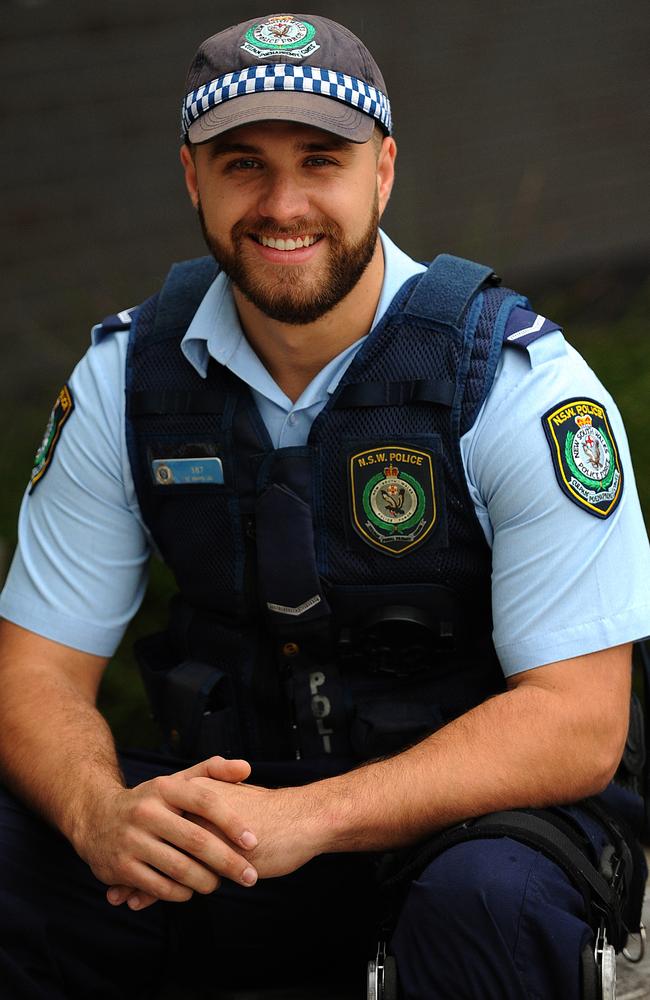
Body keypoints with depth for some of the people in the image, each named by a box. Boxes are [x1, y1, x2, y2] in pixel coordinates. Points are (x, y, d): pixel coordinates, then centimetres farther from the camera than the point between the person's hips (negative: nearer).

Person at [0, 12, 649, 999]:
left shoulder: (524, 383, -13)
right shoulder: (126, 374, -1)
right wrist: (104, 816, -26)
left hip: (469, 815, -3)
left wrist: (311, 819, -31)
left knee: (489, 905, -37)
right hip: (230, 800, 3)